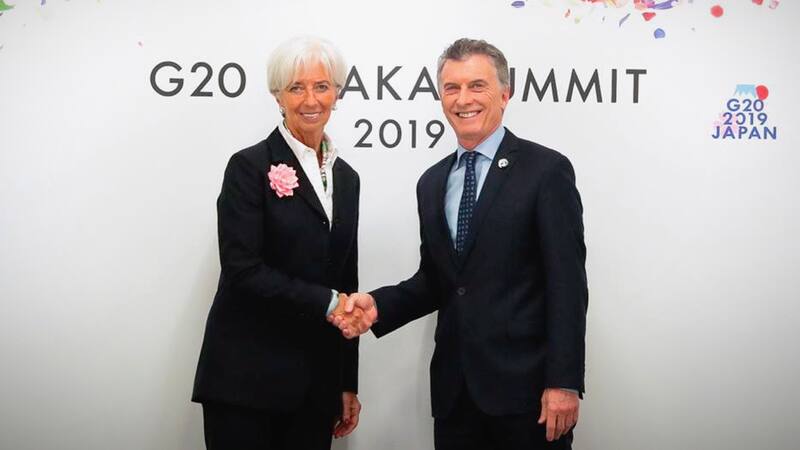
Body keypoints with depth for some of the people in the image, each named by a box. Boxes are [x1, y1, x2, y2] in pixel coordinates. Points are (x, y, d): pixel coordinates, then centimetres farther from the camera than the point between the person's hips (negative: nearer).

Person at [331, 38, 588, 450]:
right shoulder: (432, 183, 12)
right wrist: (379, 304, -2)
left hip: (524, 384, -5)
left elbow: (567, 284, -10)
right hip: (454, 388, 5)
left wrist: (564, 382, -14)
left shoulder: (546, 170, -6)